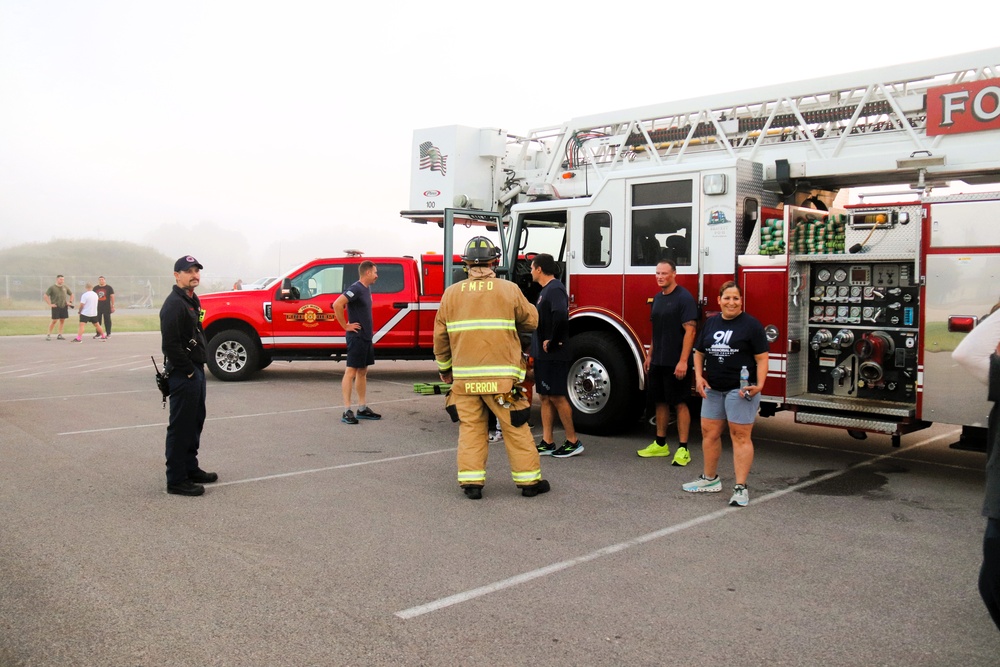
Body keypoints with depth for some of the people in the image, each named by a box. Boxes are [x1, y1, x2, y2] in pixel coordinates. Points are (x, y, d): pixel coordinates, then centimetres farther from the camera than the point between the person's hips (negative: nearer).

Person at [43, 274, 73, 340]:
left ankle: (59, 335, 12)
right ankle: (48, 335, 3)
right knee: (54, 321, -6)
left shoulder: (65, 287, 10)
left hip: (64, 307, 5)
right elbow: (45, 296, -9)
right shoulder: (52, 288, -4)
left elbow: (71, 294, 24)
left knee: (62, 320, 5)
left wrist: (70, 302, 12)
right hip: (56, 307, -5)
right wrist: (50, 304, -13)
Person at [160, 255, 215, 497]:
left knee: (195, 422, 18)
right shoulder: (174, 304, -16)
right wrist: (188, 371, -18)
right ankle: (176, 480, 3)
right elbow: (171, 344, -23)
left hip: (196, 370, 10)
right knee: (180, 427, -4)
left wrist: (198, 367, 14)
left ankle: (191, 469, 30)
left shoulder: (193, 300, 15)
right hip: (183, 374, -10)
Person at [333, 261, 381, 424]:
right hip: (356, 337, -9)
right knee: (351, 371, -7)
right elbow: (337, 304, -27)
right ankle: (347, 411, -5)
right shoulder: (356, 288, -16)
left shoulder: (367, 289, 13)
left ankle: (362, 408, 20)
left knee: (362, 372, 13)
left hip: (366, 337, 9)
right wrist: (346, 326, -19)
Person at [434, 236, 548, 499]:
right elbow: (531, 321, 8)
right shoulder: (508, 290, -4)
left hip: (464, 377, 2)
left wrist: (444, 368, 22)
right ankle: (529, 480, 14)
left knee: (470, 428, 11)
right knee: (516, 428, 7)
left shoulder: (452, 293, 4)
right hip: (501, 376, -2)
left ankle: (471, 481, 11)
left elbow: (440, 336, 9)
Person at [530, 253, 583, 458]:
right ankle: (547, 442, 15)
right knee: (545, 397, 10)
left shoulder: (555, 289, -16)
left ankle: (573, 442, 4)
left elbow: (560, 314, -33)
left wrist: (552, 341, -23)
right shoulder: (546, 290, 16)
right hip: (543, 354, 10)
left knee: (557, 396, -5)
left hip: (553, 355, -10)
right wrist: (540, 345, 11)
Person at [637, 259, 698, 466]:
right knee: (660, 402, 14)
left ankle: (683, 449, 3)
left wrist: (683, 361, -22)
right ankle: (660, 444, 24)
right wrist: (649, 355, 18)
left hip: (676, 363, -8)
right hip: (658, 362, 8)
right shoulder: (657, 298, 13)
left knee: (679, 404, -3)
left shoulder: (684, 298, -12)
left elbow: (690, 330, -17)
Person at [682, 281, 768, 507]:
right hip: (713, 389, 6)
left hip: (740, 389, -6)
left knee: (740, 436, -4)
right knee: (709, 432, 11)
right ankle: (710, 479, 26)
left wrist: (759, 385, -21)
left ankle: (741, 488, -1)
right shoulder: (711, 323, 11)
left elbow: (762, 359, -9)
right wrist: (699, 376, 0)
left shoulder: (751, 325, -5)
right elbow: (699, 352, 15)